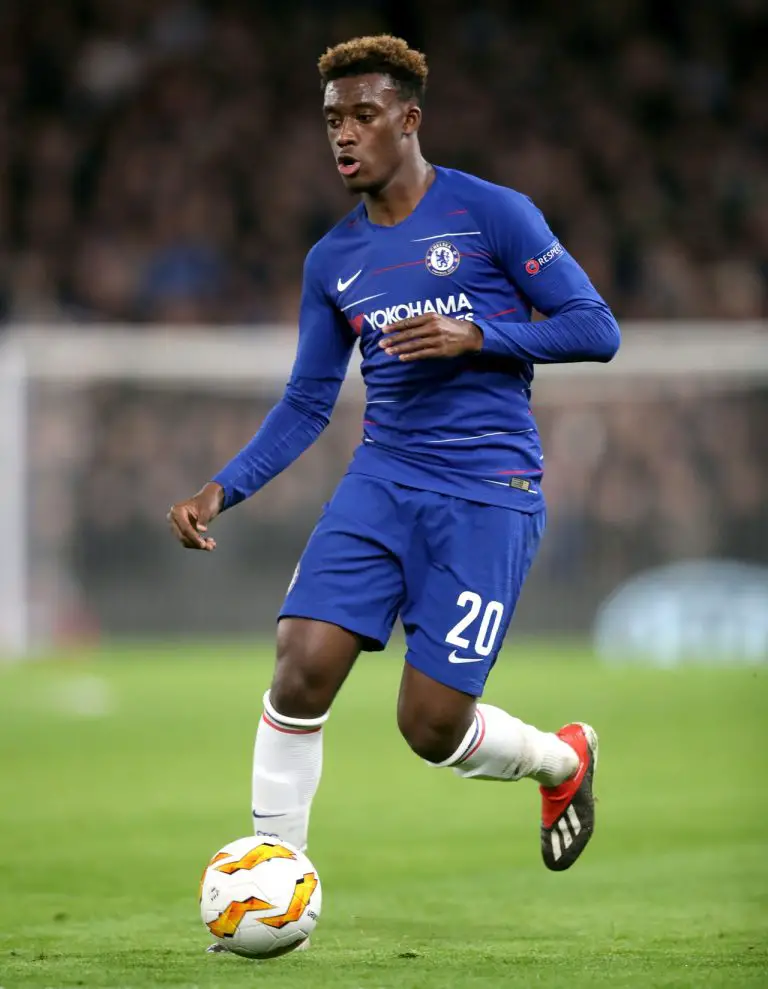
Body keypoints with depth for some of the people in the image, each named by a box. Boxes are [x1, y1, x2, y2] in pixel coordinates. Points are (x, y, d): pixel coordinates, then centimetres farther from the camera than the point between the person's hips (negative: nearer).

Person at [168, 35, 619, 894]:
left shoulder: (493, 214, -4)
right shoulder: (332, 260, 11)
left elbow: (596, 330, -5)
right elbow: (306, 403, 15)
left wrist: (474, 337, -17)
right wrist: (223, 490, 1)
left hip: (487, 493, -4)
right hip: (383, 478, 4)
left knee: (431, 727, -7)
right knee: (301, 669, -16)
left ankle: (562, 759, 26)